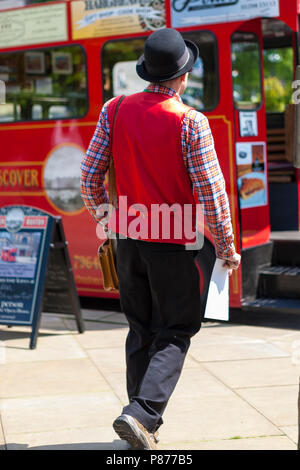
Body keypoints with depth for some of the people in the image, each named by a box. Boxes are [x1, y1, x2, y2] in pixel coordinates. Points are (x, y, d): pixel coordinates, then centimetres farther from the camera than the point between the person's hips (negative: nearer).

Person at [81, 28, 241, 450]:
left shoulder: (115, 111, -1)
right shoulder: (190, 122, -14)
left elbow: (90, 176, 3)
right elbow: (210, 191, -13)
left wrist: (105, 222, 19)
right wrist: (226, 247, -1)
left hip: (128, 239, 5)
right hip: (172, 245, -5)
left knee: (141, 330, 16)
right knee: (175, 334, 7)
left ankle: (146, 428, 20)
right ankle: (141, 413, -10)